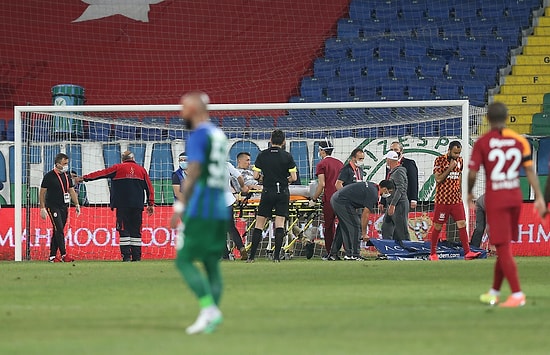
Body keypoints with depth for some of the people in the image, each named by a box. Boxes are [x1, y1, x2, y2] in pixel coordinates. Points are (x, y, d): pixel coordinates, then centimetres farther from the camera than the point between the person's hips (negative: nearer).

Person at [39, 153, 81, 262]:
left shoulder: (67, 176, 13)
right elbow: (42, 193, -5)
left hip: (64, 207, 7)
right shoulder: (49, 176, -7)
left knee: (57, 232, 7)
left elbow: (71, 191, 18)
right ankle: (64, 255, -18)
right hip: (53, 207, -7)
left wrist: (77, 205, 8)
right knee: (59, 230, -14)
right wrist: (42, 208, -10)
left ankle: (52, 256, 11)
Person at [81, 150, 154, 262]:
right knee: (136, 231, 6)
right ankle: (137, 256, 3)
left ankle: (126, 255, -10)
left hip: (122, 205, -3)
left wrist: (85, 178, 10)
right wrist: (151, 204, 17)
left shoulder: (118, 168, 2)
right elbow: (149, 187, 13)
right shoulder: (141, 170, 11)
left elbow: (101, 173, 2)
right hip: (137, 205, 3)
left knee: (124, 230, -2)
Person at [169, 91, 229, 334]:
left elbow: (193, 172, -16)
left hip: (200, 208, -8)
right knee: (212, 264, 9)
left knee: (184, 260, -7)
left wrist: (181, 206, -15)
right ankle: (211, 315, 3)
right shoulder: (218, 135, 18)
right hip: (221, 209, 8)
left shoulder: (198, 135, -8)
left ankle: (209, 309, -20)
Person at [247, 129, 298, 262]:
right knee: (280, 223, 0)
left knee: (259, 223, 7)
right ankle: (277, 255, -6)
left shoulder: (262, 155, -2)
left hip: (267, 192, 0)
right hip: (283, 193, 0)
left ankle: (251, 255, 5)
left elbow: (255, 176, -5)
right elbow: (293, 177, -8)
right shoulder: (287, 156, -5)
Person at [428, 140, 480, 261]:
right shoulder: (439, 160, -7)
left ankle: (467, 252, -7)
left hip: (456, 199, 4)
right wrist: (450, 168, -17)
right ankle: (433, 253, 15)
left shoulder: (460, 160, 10)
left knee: (462, 224, -5)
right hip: (442, 200, -4)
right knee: (437, 226, 3)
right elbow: (438, 179, -13)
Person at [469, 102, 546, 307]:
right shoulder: (520, 141, 3)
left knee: (503, 248, -5)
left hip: (495, 200, -5)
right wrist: (539, 197, 0)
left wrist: (469, 192, 10)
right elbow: (530, 170, 0)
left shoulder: (482, 143, -7)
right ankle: (494, 292, 27)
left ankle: (517, 295, -13)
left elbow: (472, 173, -9)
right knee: (504, 247, 16)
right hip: (515, 198, 5)